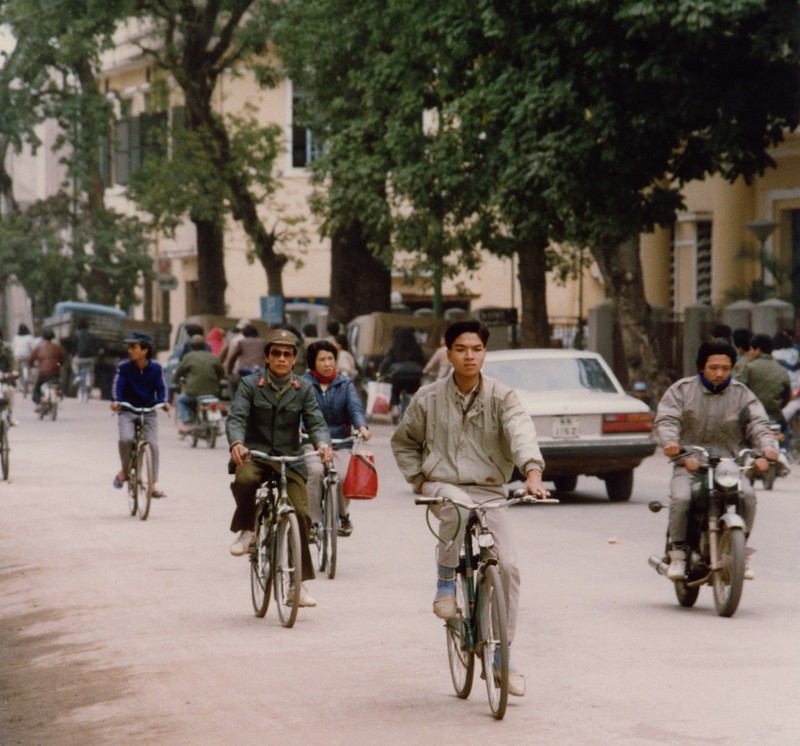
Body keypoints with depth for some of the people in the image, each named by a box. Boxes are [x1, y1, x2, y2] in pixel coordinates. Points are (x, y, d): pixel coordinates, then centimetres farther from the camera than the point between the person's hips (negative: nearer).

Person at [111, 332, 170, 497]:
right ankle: (124, 470, 1)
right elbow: (117, 385, -16)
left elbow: (161, 387, -7)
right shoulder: (123, 367, -7)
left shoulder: (156, 368, -4)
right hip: (127, 411, -1)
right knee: (126, 439, -26)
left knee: (152, 444, -12)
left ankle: (153, 485, -5)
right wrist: (115, 400, -35)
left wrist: (163, 402, -26)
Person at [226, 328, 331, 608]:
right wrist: (237, 443, -32)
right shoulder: (250, 384, 1)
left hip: (290, 459, 2)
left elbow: (316, 422, -1)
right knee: (245, 479, -37)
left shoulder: (303, 389, 6)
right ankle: (246, 531, -9)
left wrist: (322, 443, -25)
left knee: (301, 514, -13)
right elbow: (236, 417, -10)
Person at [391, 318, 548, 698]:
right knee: (458, 506, -39)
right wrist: (419, 480, 6)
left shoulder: (501, 397, -2)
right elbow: (403, 442, 19)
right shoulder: (429, 398, 3)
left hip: (489, 491, 1)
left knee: (507, 566, -14)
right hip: (443, 486, -1)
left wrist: (532, 473, -39)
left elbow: (521, 433, -21)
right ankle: (446, 580, -14)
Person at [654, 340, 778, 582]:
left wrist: (767, 448, -21)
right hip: (689, 464, -1)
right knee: (681, 498, -29)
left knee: (747, 495, -27)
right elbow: (665, 419, -4)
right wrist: (670, 442, -26)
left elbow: (758, 423, 0)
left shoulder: (742, 394, 10)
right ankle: (677, 553, -11)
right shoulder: (681, 390, 7)